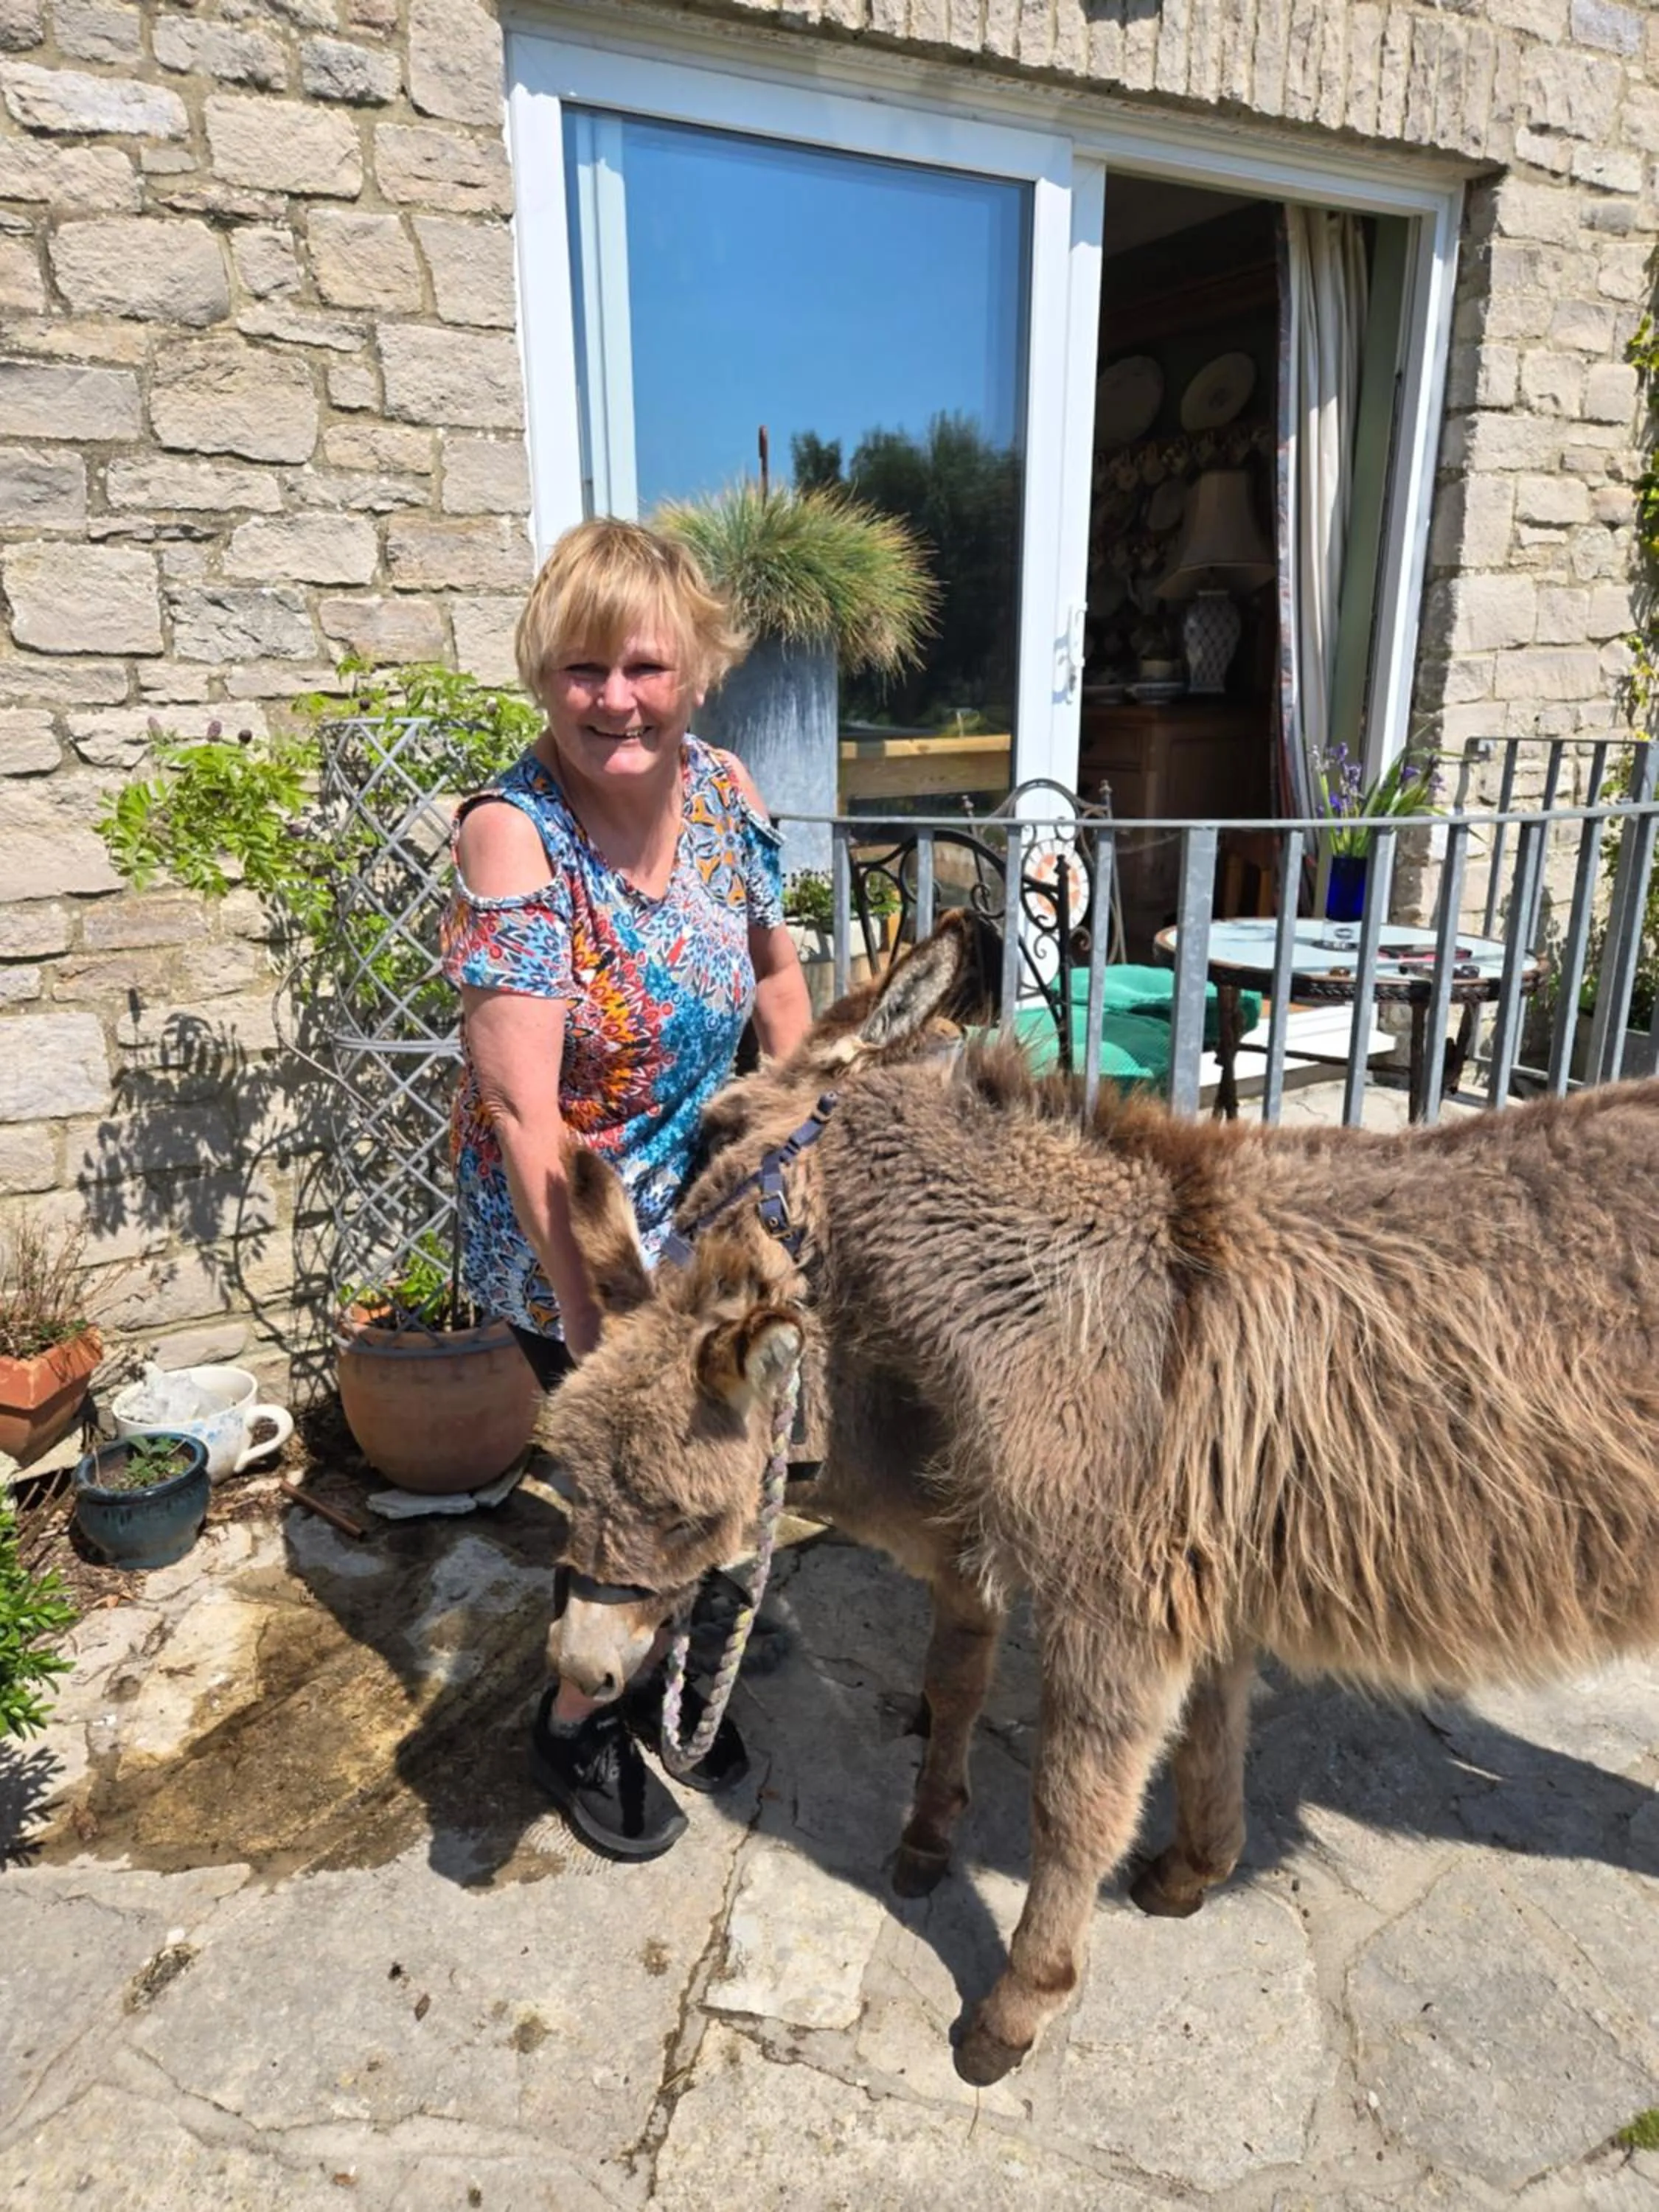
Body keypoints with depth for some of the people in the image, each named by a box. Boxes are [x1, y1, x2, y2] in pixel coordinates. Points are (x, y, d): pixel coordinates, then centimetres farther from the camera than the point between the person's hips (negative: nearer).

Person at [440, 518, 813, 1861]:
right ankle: (577, 1718, 39)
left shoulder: (723, 789, -8)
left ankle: (651, 1668, 48)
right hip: (570, 1240, -5)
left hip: (709, 1213, 5)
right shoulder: (515, 835, -25)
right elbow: (524, 1108, -28)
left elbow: (775, 970, 9)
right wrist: (595, 1333, -28)